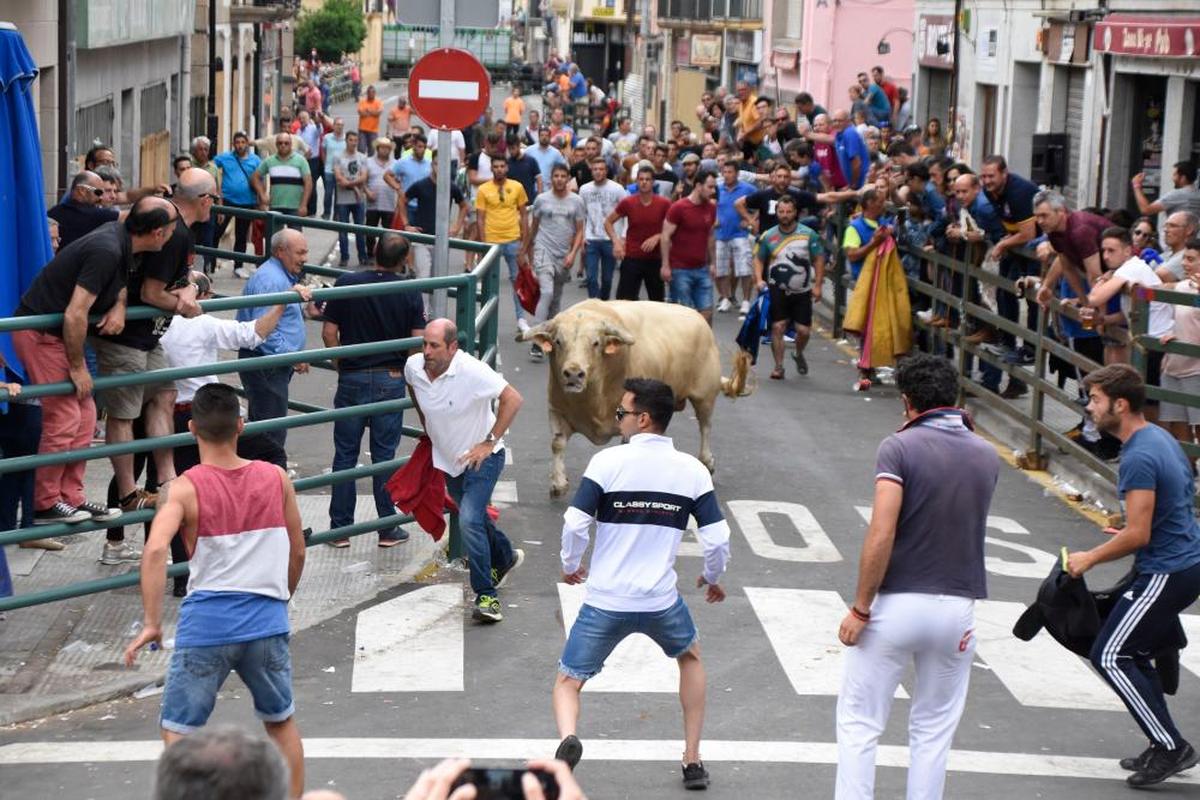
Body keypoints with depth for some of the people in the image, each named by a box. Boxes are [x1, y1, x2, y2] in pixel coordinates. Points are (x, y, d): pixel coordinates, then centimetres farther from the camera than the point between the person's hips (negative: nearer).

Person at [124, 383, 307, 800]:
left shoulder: (185, 489, -7)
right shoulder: (276, 479, 3)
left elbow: (156, 549, -22)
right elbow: (297, 551, 11)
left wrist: (151, 623, -19)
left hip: (206, 624, -3)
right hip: (267, 622, 3)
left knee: (178, 732, 8)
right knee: (281, 722, 23)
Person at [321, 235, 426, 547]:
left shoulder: (347, 284, -7)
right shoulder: (410, 293, -7)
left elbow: (329, 332, -5)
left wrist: (340, 360, 12)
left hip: (352, 378, 0)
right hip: (391, 380, 0)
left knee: (345, 455, 8)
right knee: (384, 456, 7)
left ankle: (340, 528, 11)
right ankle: (388, 529, 12)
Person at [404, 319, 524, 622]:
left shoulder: (472, 371, -28)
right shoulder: (414, 367, -11)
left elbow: (512, 399, -24)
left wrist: (489, 442, -23)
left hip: (481, 457, -7)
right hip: (448, 458, 7)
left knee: (470, 520, -22)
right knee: (475, 517, 24)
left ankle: (487, 595, -17)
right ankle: (505, 558, 52)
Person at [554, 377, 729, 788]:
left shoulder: (608, 461, -9)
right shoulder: (693, 470, -1)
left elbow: (575, 523, -13)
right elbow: (717, 538, -2)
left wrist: (570, 564, 7)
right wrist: (712, 578, 18)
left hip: (604, 602, -2)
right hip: (661, 601, 2)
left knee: (568, 681, 11)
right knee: (690, 657, 31)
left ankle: (568, 736, -23)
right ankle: (693, 761, 29)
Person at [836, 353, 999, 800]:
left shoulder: (899, 448, -10)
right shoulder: (986, 455, 6)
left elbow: (881, 536, -18)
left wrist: (860, 608, -11)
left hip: (897, 604, -4)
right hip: (958, 607, 4)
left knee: (859, 725, 6)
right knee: (933, 731, 15)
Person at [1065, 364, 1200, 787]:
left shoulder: (1139, 458, -22)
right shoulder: (1161, 438, 9)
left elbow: (1138, 535, -23)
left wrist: (1089, 558, -10)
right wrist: (1129, 532, 24)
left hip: (1166, 574, -10)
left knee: (1109, 656, -5)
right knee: (1132, 655, 18)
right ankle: (1165, 748, 21)